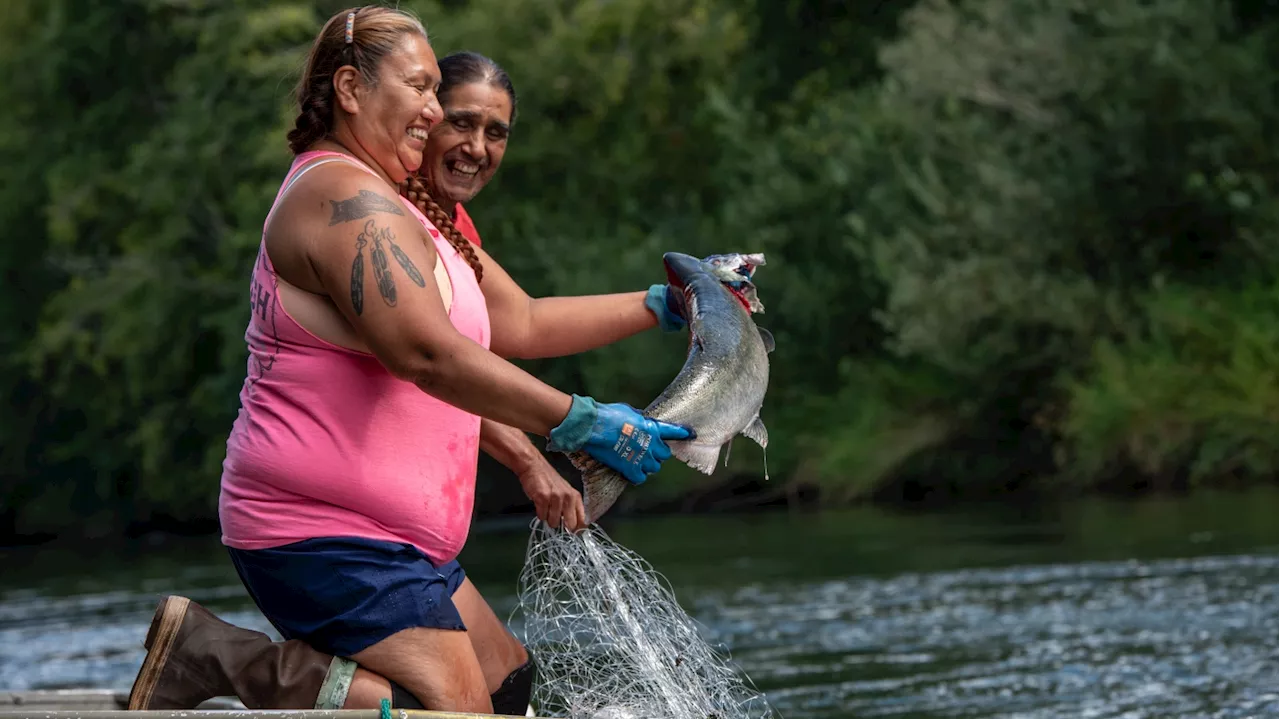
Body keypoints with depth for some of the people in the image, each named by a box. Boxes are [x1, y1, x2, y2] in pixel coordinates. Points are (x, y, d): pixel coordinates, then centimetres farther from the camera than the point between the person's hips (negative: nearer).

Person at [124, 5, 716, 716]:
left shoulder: (396, 211, 21)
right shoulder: (345, 198, -15)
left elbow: (519, 323, 21)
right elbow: (426, 354, -26)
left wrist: (658, 306, 15)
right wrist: (581, 424, -26)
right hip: (324, 536, -11)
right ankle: (223, 656, -14)